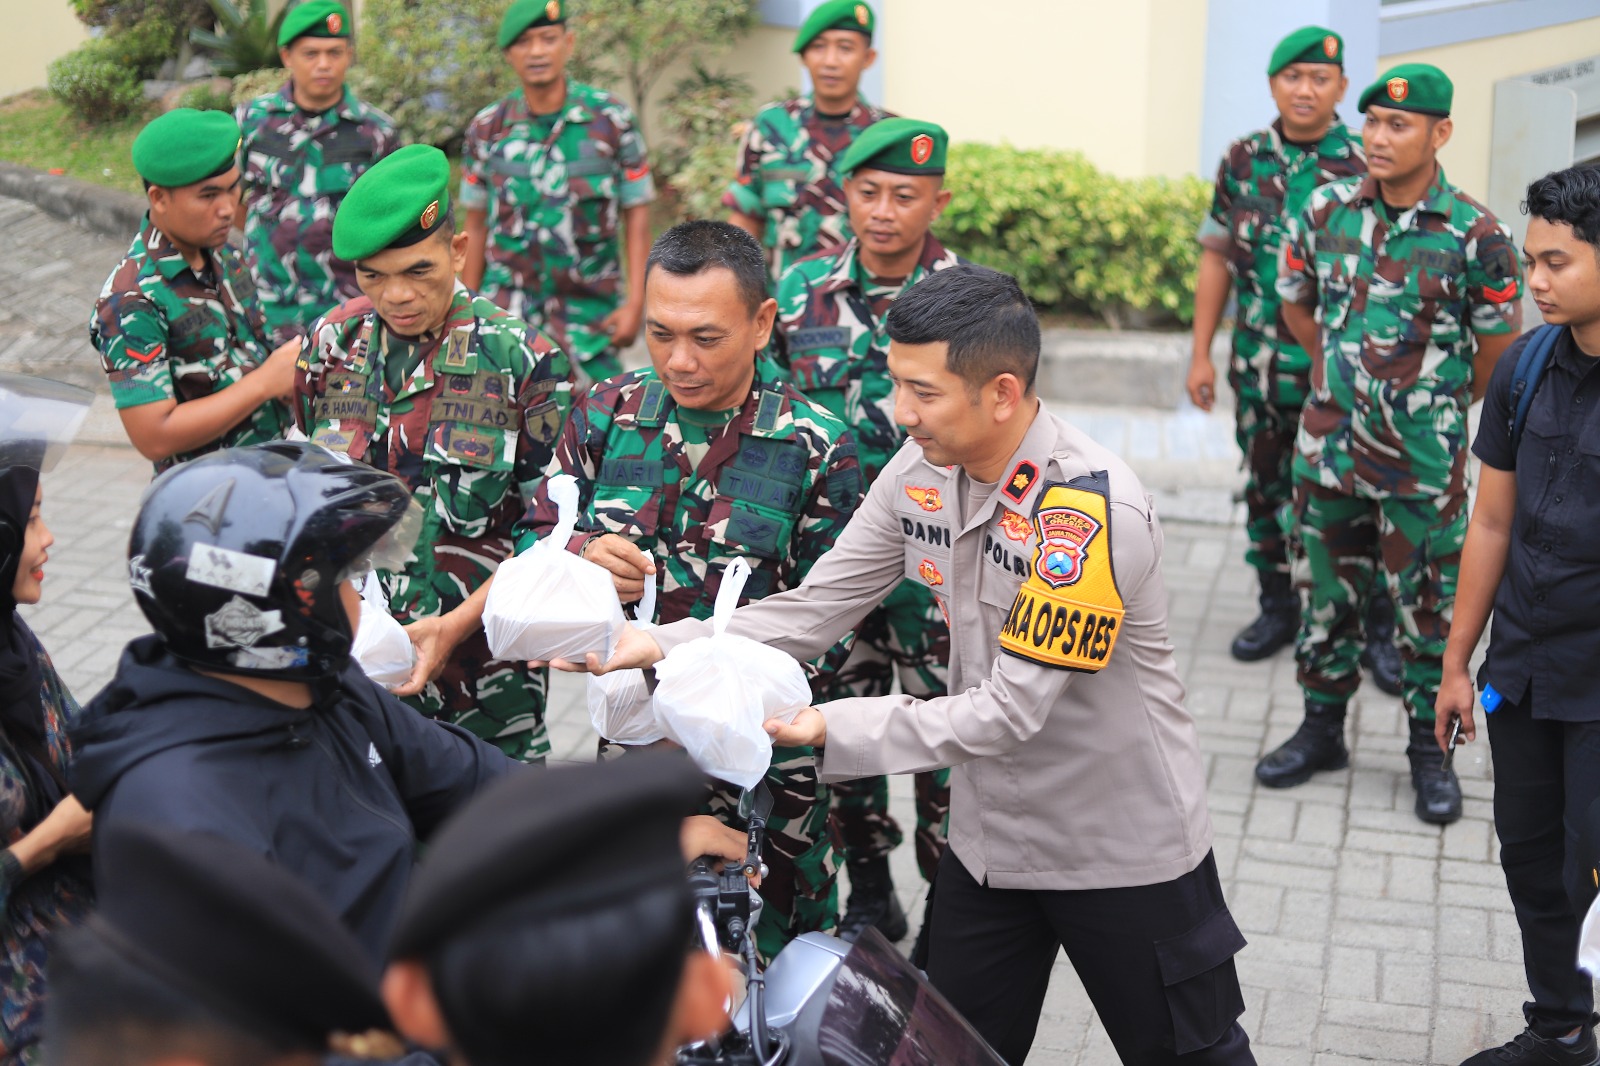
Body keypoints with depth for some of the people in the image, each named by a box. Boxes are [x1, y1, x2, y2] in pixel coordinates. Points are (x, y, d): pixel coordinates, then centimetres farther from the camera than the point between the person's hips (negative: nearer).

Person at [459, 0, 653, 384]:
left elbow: (636, 215, 0)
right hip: (507, 304, 1)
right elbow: (476, 225, 10)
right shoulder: (487, 129, 3)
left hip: (590, 306, -1)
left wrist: (635, 302, -7)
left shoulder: (612, 119, -2)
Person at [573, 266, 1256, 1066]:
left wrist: (831, 728, -32)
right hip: (990, 838, 6)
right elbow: (815, 609, -6)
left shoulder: (1092, 510, -29)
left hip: (1123, 850, -6)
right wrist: (662, 646, -19)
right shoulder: (924, 467, -7)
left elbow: (1013, 708, -29)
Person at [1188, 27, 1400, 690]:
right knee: (1266, 488, 13)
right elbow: (1216, 260, 9)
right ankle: (1279, 610, 28)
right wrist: (1201, 355, 5)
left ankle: (1378, 628, 9)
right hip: (1260, 366, 4)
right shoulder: (1242, 162, 5)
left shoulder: (1367, 167, -4)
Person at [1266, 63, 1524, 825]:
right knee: (1328, 591, 15)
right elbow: (1296, 303, 14)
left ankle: (1429, 750, 21)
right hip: (1329, 442, 4)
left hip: (1424, 456, -3)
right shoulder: (1327, 212, -3)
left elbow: (1499, 347, -1)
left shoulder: (1476, 236, -13)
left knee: (1427, 605, 7)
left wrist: (1436, 401, 10)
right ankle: (1321, 728, 30)